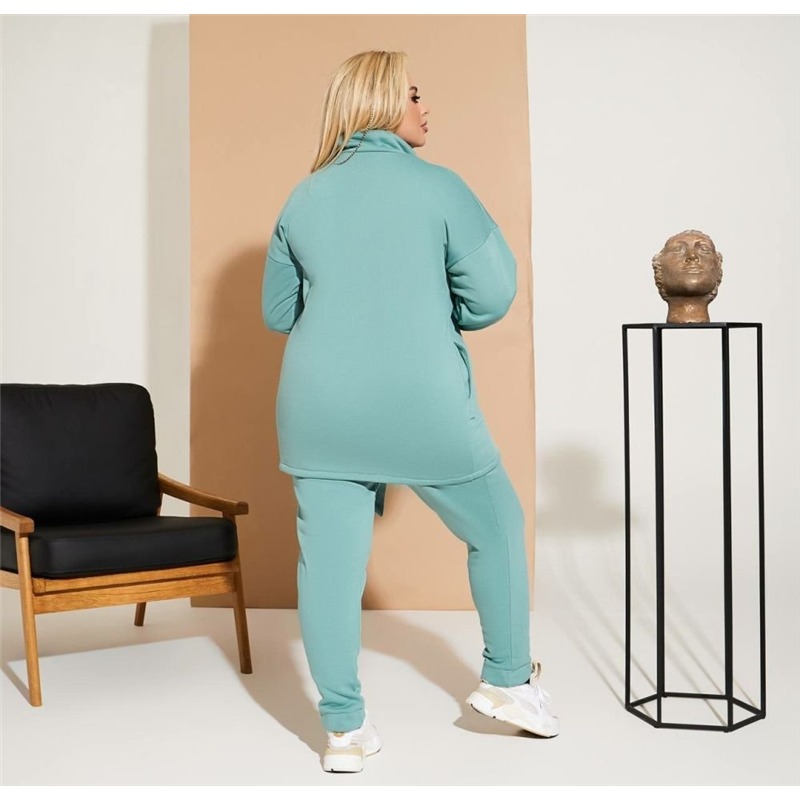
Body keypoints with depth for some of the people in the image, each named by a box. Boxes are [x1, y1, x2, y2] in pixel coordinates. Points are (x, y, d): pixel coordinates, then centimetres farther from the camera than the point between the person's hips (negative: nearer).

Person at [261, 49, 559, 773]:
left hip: (319, 408, 4)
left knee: (329, 559, 7)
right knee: (497, 528, 18)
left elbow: (277, 312, 15)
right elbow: (494, 292, -5)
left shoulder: (302, 197, 9)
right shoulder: (436, 185, -3)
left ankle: (345, 730, 13)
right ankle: (508, 681, 29)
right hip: (424, 406, -3)